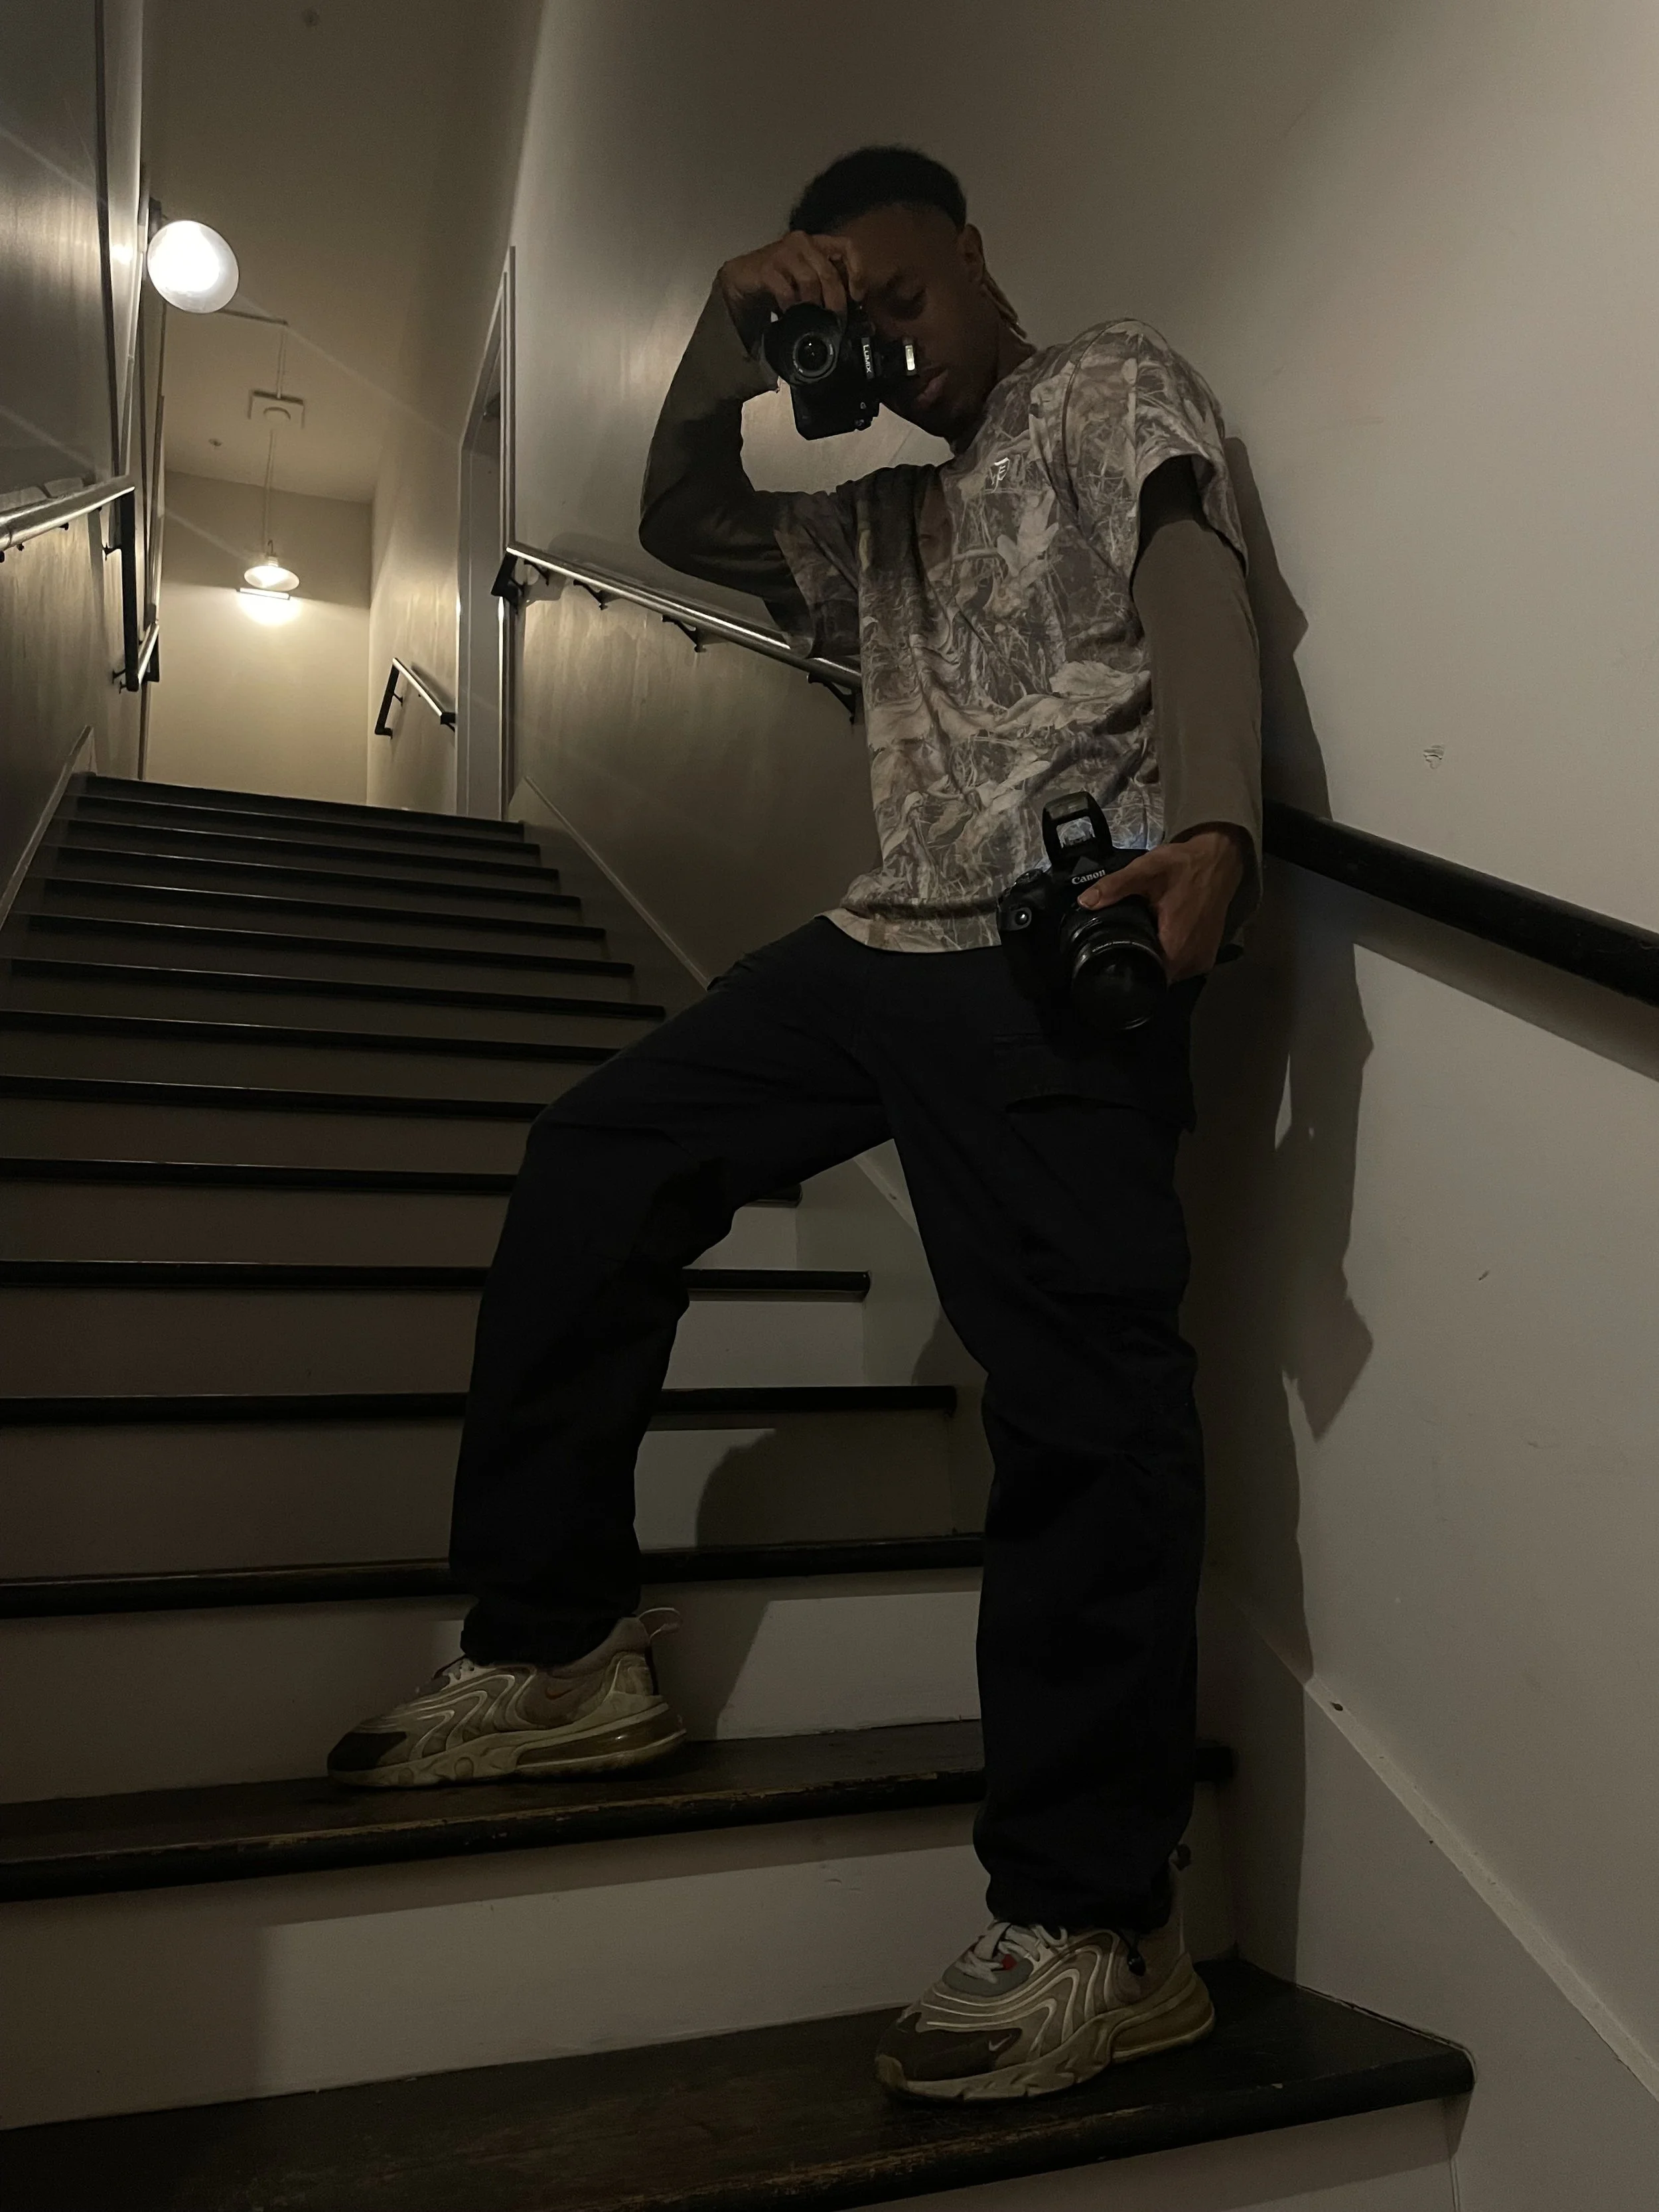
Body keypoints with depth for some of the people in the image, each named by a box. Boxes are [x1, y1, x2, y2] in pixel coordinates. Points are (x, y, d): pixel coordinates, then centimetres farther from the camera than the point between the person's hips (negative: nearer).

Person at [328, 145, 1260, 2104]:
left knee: (1080, 1400, -15)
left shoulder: (1117, 390, 12)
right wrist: (729, 341, 14)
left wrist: (1210, 833, -26)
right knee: (600, 1155, 5)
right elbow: (685, 527, 29)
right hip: (888, 938, 8)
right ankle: (558, 1652, 11)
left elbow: (1193, 595, -7)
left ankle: (1097, 1939, -7)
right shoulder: (883, 518, 31)